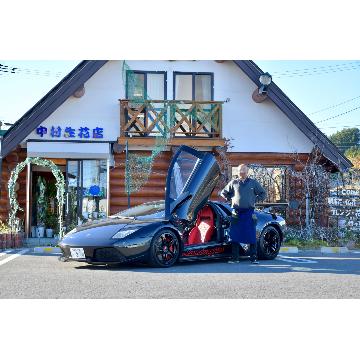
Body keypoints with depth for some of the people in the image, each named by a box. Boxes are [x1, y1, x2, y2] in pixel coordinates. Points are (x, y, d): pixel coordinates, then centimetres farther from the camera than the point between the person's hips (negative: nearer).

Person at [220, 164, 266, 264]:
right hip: (236, 212, 1)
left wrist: (255, 200, 6)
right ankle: (235, 257, 6)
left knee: (252, 237, -3)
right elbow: (223, 193, 21)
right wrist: (231, 199, 9)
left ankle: (254, 258, 0)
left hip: (249, 212, -1)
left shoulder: (253, 182, 10)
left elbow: (263, 193, 17)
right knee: (234, 237, 0)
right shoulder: (233, 183, 11)